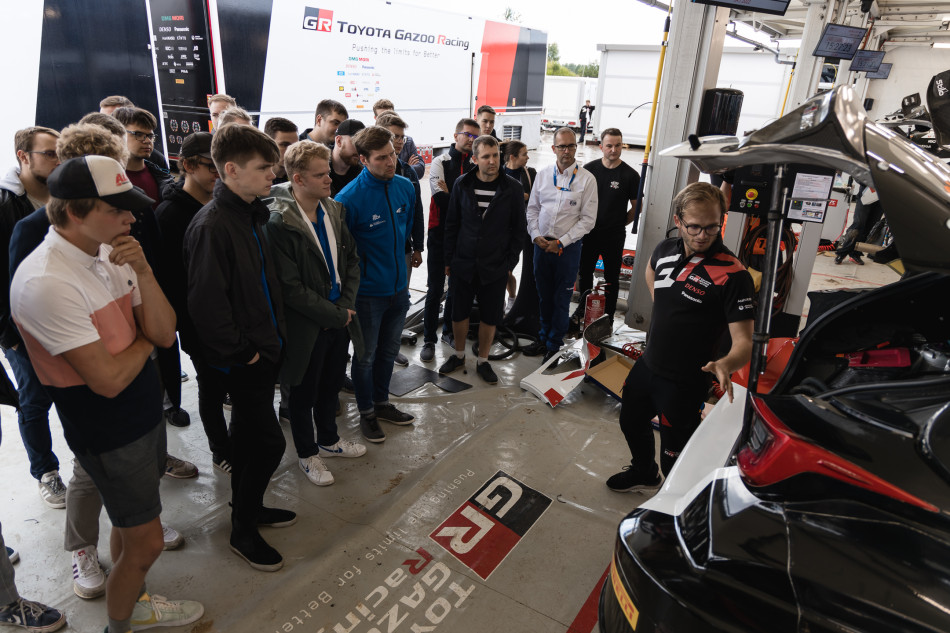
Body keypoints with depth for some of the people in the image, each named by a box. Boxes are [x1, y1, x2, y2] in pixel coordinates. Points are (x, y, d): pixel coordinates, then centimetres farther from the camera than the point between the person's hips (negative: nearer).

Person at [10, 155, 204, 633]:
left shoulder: (110, 254, -2)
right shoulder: (44, 282, -25)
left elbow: (166, 335, -6)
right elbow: (109, 379, -25)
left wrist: (144, 273, -19)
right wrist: (145, 338, -7)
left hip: (145, 412, 7)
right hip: (109, 434, -7)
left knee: (132, 522, 24)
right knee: (145, 542, 8)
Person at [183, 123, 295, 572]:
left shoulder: (251, 215, 8)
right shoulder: (212, 226, -21)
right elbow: (207, 304, -24)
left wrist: (271, 336, 11)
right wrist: (241, 351, -16)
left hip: (263, 349, 9)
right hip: (243, 358, -9)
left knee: (249, 432, 21)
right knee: (268, 441, -1)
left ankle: (249, 506, 40)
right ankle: (243, 530, 19)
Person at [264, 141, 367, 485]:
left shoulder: (333, 211, 0)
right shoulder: (279, 224, -21)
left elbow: (352, 260, 6)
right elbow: (291, 288, -21)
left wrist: (347, 306, -5)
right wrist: (334, 316, -16)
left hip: (339, 318, 6)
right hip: (307, 326, -6)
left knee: (331, 384, 23)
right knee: (304, 393, 14)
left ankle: (329, 439, 45)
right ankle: (306, 453, 35)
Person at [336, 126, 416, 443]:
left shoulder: (405, 187, -3)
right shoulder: (349, 198, -22)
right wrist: (356, 277, -9)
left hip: (398, 286, 6)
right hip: (368, 292, -6)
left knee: (388, 350, 21)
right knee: (365, 356, 12)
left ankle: (382, 403, 41)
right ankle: (366, 413, 32)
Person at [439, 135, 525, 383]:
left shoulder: (513, 188, -6)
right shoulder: (462, 185, -2)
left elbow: (518, 230, 0)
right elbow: (451, 224, 4)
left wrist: (510, 263, -3)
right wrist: (448, 260, 3)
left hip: (495, 267, -1)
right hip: (464, 264, 1)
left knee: (490, 316, 9)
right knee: (459, 313, 12)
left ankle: (482, 361, 28)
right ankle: (459, 355, 35)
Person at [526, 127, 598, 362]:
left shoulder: (587, 179, -6)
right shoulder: (543, 174, 5)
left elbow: (588, 219, -7)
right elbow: (532, 208, 11)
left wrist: (561, 242, -13)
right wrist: (536, 235, -5)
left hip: (568, 247, -3)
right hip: (541, 244, 3)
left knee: (561, 298, 6)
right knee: (544, 294, 14)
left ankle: (554, 344, 21)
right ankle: (544, 334, 34)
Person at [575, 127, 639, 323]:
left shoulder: (630, 175, -6)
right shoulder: (590, 168, 0)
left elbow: (636, 206, 3)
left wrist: (619, 223, 2)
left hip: (614, 237, -2)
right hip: (589, 232, 3)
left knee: (611, 278, 8)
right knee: (584, 273, 14)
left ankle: (608, 315, 21)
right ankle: (583, 309, 32)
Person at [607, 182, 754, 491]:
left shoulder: (732, 274, -23)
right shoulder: (666, 249, -2)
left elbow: (744, 341, -25)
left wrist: (725, 364, -46)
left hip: (684, 384, -7)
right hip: (646, 365, 8)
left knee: (674, 459, 5)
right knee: (631, 422, 28)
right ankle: (643, 473, 56)